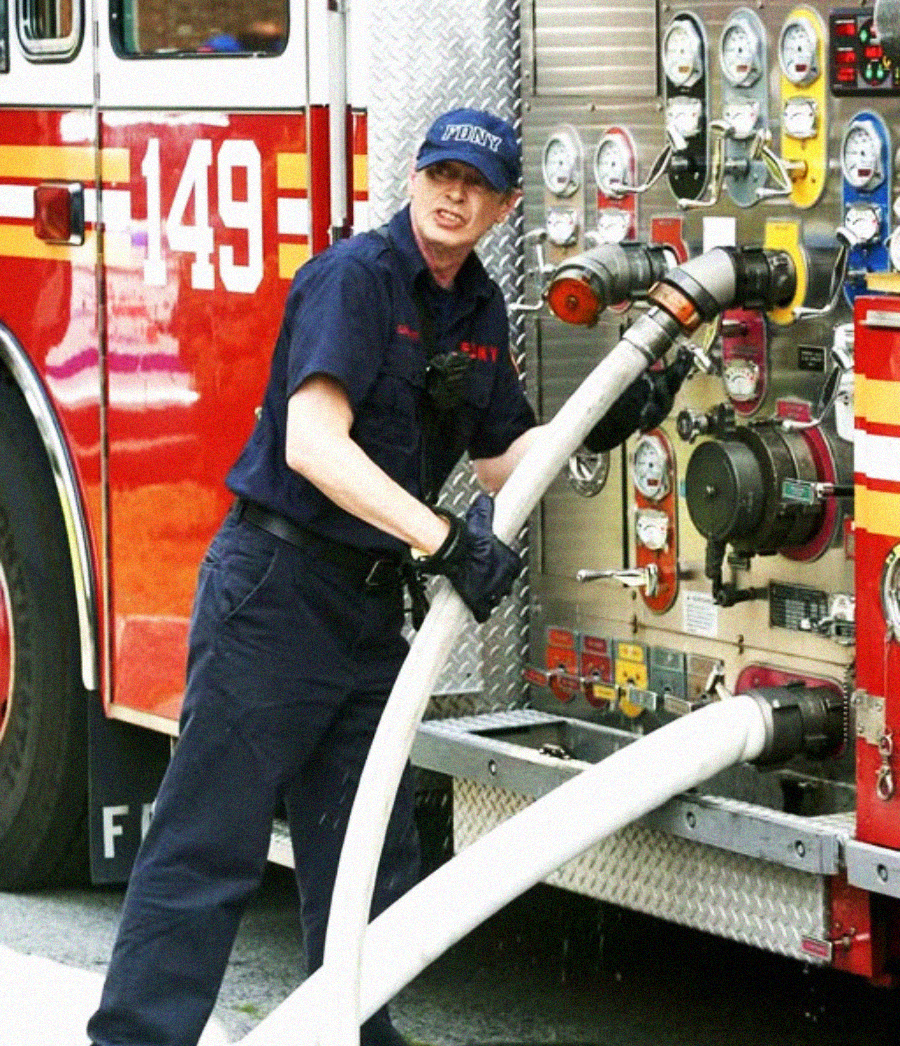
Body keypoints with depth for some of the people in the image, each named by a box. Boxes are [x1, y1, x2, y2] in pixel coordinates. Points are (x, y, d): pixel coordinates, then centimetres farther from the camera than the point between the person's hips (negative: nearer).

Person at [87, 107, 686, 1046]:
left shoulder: (479, 308, 12)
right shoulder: (354, 276, -14)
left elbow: (503, 462, 16)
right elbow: (314, 446, -26)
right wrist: (439, 538, -32)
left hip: (368, 605, 8)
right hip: (275, 588, -8)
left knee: (369, 857, 11)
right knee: (208, 846, -7)